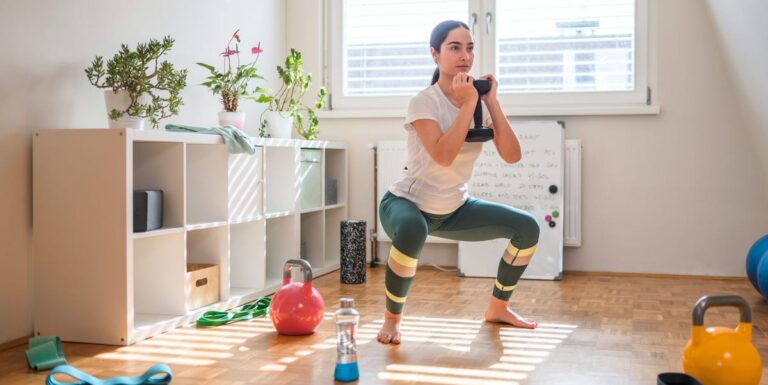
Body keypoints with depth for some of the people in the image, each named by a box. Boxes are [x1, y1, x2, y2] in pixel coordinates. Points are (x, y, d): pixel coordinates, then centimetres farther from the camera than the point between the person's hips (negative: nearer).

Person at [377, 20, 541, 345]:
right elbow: (443, 155, -36)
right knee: (412, 231, -42)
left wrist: (491, 102, -17)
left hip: (453, 209, 6)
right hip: (407, 204, -6)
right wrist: (468, 103, -30)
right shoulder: (424, 102, -20)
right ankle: (392, 318, -18)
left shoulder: (479, 103, -3)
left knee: (527, 228, -1)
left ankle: (497, 308, 18)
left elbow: (512, 156, -12)